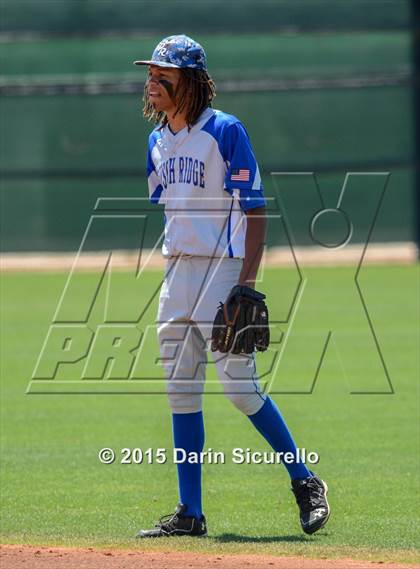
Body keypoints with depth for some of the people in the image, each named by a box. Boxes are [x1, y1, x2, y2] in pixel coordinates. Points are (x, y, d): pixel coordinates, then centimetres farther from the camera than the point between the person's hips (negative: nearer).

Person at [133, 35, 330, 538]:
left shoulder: (225, 131, -10)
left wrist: (247, 283, -20)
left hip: (223, 270, -7)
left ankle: (305, 482, 6)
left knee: (240, 387, -10)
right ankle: (189, 514, 9)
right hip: (177, 271, 8)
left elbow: (254, 211, -13)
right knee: (181, 393, 6)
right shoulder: (158, 141, 12)